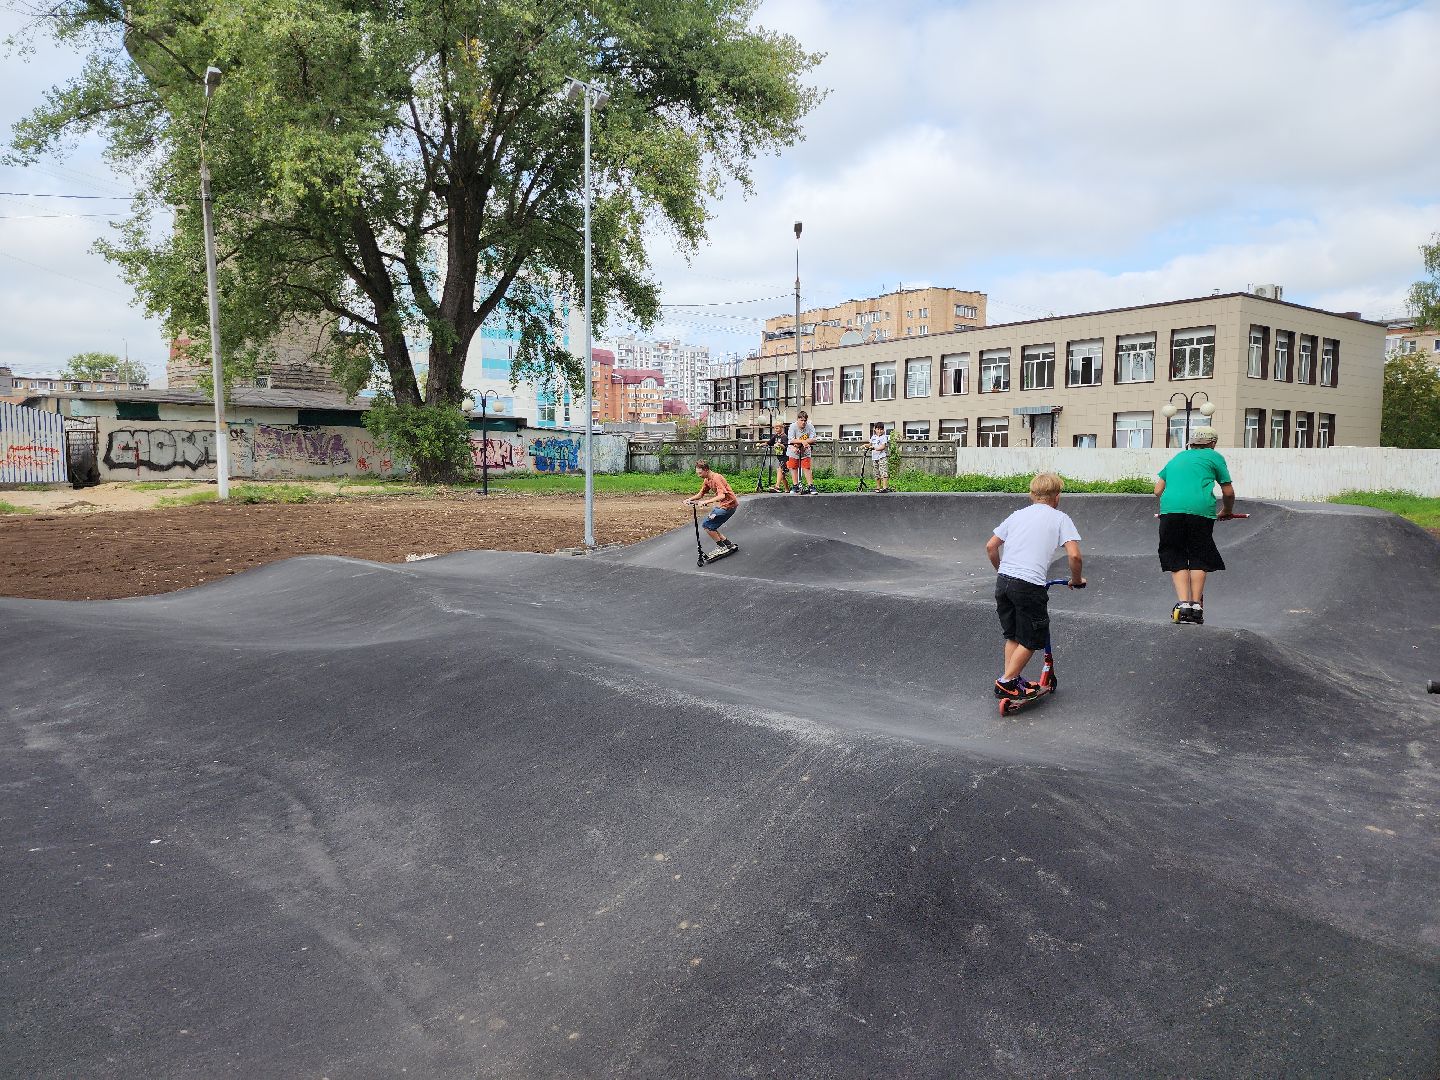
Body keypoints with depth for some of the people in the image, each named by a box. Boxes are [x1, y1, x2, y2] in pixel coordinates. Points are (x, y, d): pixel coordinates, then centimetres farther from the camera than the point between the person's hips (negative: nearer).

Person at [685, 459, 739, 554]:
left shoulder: (716, 478, -22)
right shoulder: (706, 480, 7)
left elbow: (722, 496, -33)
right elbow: (700, 494, 16)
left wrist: (705, 502, -40)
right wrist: (689, 499, -3)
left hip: (728, 505, -10)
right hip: (722, 505, 10)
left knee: (706, 525, -9)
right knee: (711, 526, 8)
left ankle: (721, 546, 2)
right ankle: (728, 545, 16)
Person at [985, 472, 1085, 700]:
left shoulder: (1018, 514, 18)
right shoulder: (1060, 518, 5)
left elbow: (991, 547, 17)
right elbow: (1074, 555, -7)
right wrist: (1076, 579, 11)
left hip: (1003, 581, 5)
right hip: (1030, 586, -5)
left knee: (1013, 635, 20)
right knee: (1032, 640, 10)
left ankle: (1011, 680, 25)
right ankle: (1006, 681, 7)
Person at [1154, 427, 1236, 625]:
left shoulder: (1176, 458, 27)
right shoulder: (1214, 457, 17)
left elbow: (1158, 489, 22)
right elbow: (1228, 492, 16)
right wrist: (1227, 511, 35)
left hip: (1170, 509, 2)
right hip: (1201, 511, -2)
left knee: (1177, 560, 7)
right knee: (1199, 559, 8)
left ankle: (1183, 603, -5)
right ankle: (1196, 605, 4)